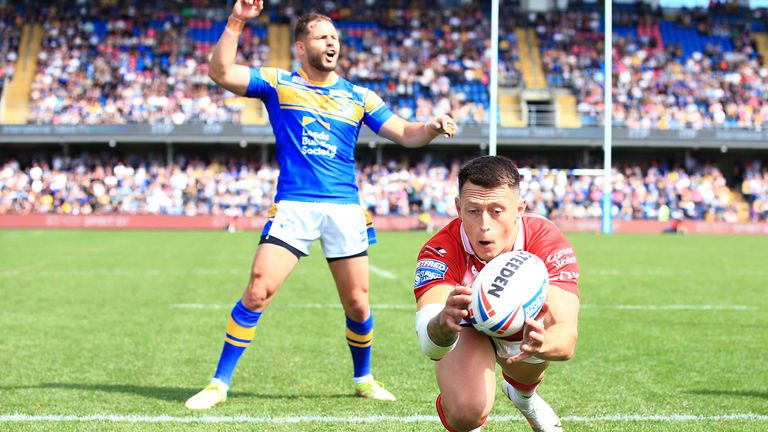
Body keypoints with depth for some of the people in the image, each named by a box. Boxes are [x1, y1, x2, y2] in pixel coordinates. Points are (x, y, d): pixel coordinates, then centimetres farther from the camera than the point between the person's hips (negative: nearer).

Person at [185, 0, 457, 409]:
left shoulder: (358, 96, 12)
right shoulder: (277, 83, 5)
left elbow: (404, 133, 10)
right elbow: (221, 72, -7)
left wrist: (432, 127, -12)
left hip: (345, 208, 3)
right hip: (293, 206, -2)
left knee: (357, 302, 4)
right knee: (257, 291, -13)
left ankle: (364, 379, 29)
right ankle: (219, 383, -2)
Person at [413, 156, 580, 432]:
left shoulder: (549, 245, -38)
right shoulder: (441, 251, -40)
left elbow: (567, 337, -49)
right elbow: (429, 345, -54)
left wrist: (542, 344, -72)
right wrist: (443, 324, -78)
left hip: (528, 325, 2)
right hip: (469, 326, -2)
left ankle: (523, 395, 65)